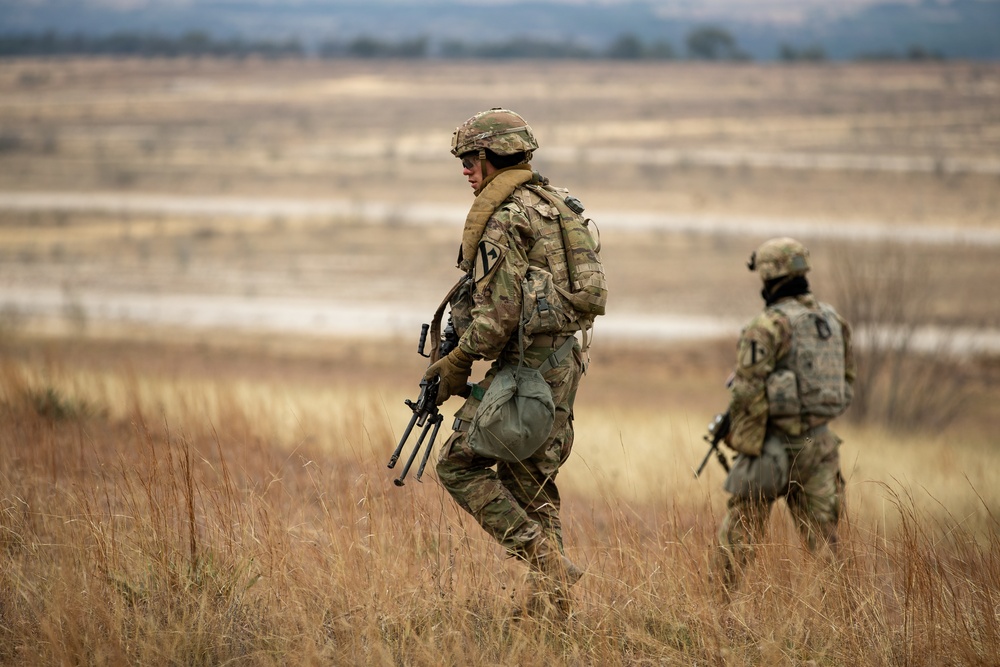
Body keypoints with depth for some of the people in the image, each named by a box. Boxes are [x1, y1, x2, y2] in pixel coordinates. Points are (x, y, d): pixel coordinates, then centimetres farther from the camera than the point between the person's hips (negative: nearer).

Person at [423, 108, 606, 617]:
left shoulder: (504, 219, -14)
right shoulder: (555, 203, 15)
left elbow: (500, 314, -20)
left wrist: (456, 363, -7)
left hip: (527, 361, -9)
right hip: (564, 358, 9)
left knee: (459, 463, -1)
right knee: (529, 478, 13)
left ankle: (537, 551, -11)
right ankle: (551, 594, 11)